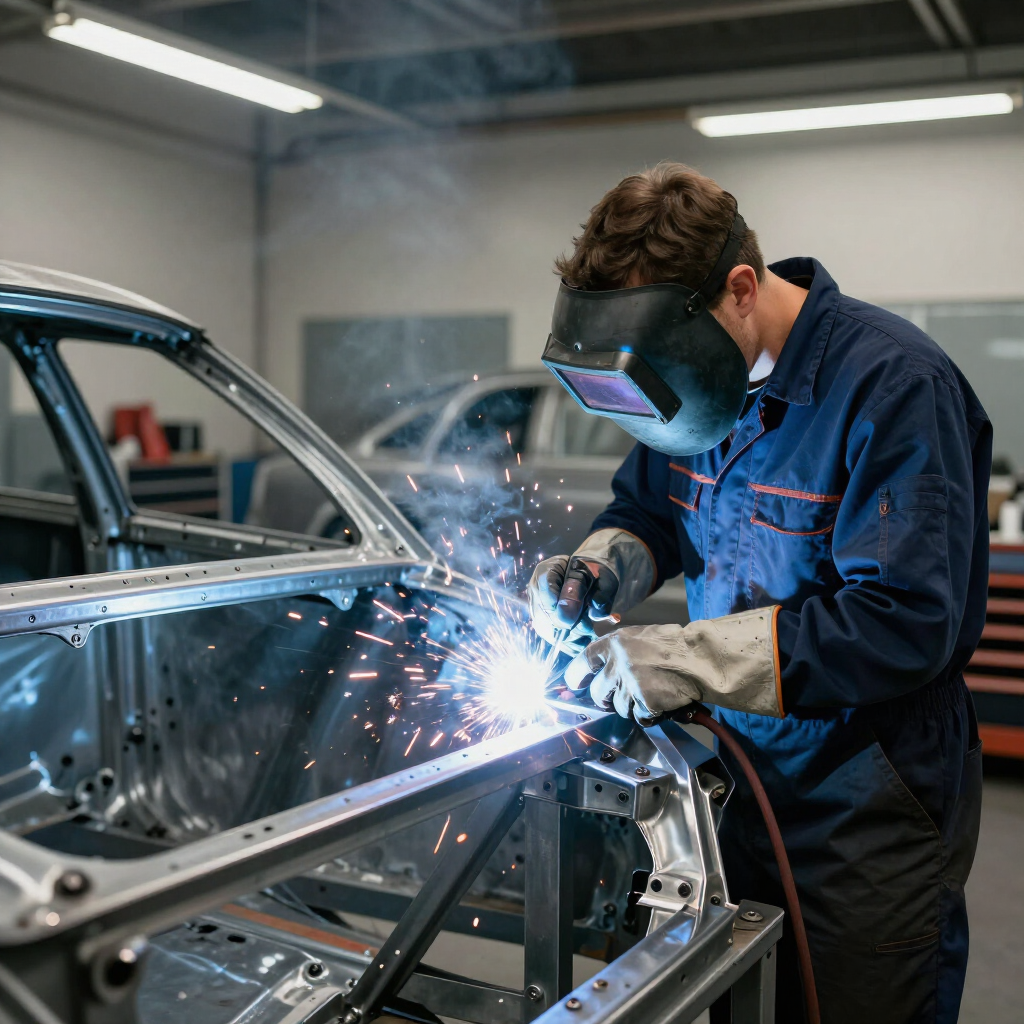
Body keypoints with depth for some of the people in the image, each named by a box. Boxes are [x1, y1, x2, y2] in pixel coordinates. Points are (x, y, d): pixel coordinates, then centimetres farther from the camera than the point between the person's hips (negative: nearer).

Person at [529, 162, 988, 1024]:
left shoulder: (894, 385, -23)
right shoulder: (699, 370, 1)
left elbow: (904, 624, -28)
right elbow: (647, 508, 16)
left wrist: (686, 658, -29)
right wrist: (600, 569, -7)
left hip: (866, 819, -7)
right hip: (736, 778, 7)